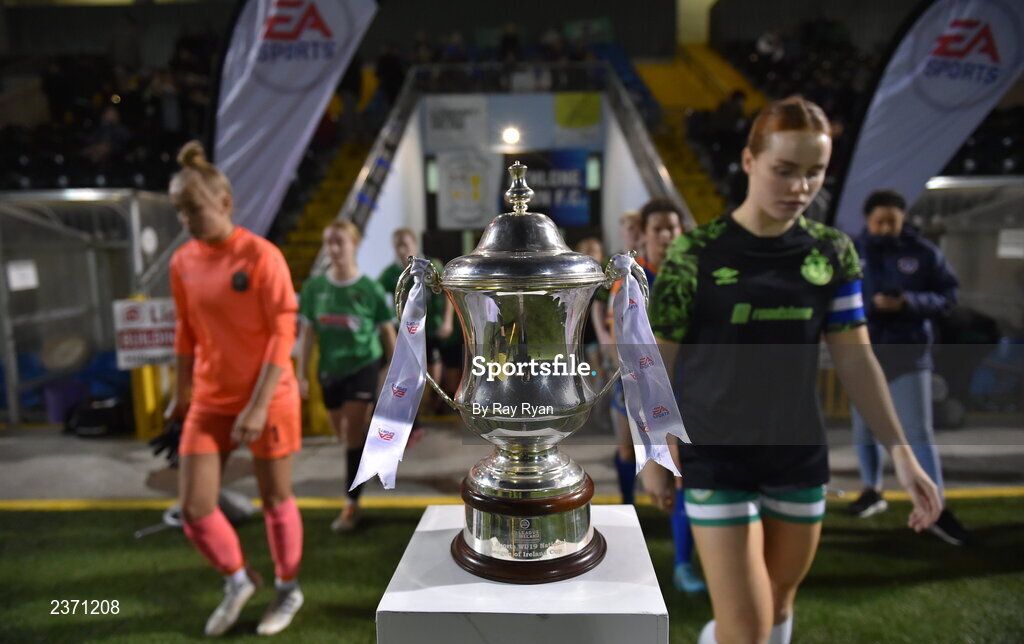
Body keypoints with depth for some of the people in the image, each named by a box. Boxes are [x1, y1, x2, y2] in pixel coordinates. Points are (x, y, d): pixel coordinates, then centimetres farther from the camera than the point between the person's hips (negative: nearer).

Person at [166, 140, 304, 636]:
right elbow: (186, 331, 12)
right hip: (210, 402, 5)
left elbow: (283, 333, -16)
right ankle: (238, 580, 30)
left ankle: (289, 590, 33)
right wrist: (182, 391, 16)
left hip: (268, 399, -5)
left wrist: (258, 405, -20)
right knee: (194, 508, 2)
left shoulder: (261, 255, -14)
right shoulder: (181, 262, 2)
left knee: (275, 499, 9)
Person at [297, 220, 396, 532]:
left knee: (353, 432, -6)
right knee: (342, 433, 16)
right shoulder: (314, 287, -2)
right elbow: (308, 332, 2)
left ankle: (352, 504, 5)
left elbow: (387, 333, -3)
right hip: (330, 369, 4)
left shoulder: (370, 288, -10)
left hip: (363, 365, -4)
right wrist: (302, 374, 0)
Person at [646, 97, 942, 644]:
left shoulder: (833, 253, -1)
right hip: (717, 462, -4)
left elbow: (853, 357, 3)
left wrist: (899, 450, -3)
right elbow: (659, 364, -6)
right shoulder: (694, 254, -12)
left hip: (800, 460, 5)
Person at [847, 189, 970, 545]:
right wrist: (869, 305, -23)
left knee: (919, 432, -2)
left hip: (908, 354, -1)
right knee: (864, 427, 12)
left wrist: (908, 302, -19)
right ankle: (872, 491, 32)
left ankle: (936, 509, 9)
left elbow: (947, 296, -1)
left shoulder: (924, 252, -2)